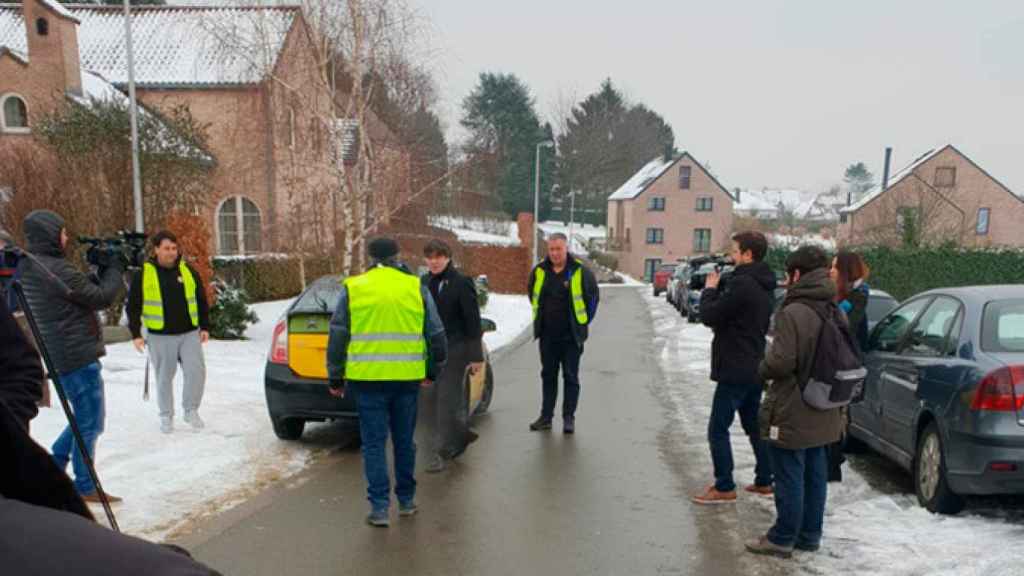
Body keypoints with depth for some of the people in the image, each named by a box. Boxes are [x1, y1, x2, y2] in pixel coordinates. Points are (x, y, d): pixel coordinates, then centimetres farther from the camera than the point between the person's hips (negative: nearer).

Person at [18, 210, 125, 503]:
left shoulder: (29, 269, 11)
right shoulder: (58, 269, -20)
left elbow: (85, 293, 15)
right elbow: (102, 298, -13)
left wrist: (101, 269, 7)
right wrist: (115, 268, -1)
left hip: (63, 355, 9)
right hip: (77, 356, -9)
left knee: (85, 416, 23)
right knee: (90, 422, 2)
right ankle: (85, 487, 11)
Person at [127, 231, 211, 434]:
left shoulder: (188, 271, 6)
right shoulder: (144, 274, -2)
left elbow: (202, 301, 12)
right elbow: (133, 307, 1)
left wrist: (205, 327, 8)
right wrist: (136, 334, -4)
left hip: (189, 334, 2)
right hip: (160, 337, -2)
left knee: (196, 372, -7)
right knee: (164, 378, 7)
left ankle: (191, 410, 12)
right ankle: (166, 417, 22)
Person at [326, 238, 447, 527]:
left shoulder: (352, 288, 2)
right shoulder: (417, 288, 4)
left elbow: (337, 337, 2)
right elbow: (436, 335, 7)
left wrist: (334, 378, 10)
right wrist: (433, 371, 19)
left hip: (367, 378, -1)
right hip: (407, 378, 2)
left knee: (374, 443, 7)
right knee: (404, 441, 15)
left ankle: (379, 507, 7)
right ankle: (406, 501, 27)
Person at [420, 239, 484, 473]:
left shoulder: (461, 283, -7)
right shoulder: (423, 283, 11)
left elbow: (473, 322, -8)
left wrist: (476, 356, -10)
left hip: (454, 350, -6)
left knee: (447, 400, -4)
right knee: (429, 398, 9)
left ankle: (442, 452, 5)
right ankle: (461, 434, 28)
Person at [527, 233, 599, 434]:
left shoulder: (580, 271, -8)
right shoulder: (539, 271, 3)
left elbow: (594, 296, 3)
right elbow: (532, 294, 19)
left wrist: (584, 320, 3)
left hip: (571, 336, -4)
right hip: (547, 335, 4)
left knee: (571, 377, 3)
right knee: (548, 376, 11)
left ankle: (569, 417, 11)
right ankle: (546, 416, 19)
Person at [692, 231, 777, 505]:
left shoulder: (742, 285, -21)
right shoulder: (763, 286, 11)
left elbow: (709, 316, -18)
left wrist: (710, 289, -3)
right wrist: (720, 289, 6)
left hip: (735, 370, -10)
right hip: (754, 368, 10)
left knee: (718, 429, -2)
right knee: (755, 427, 18)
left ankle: (724, 487, 3)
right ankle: (764, 481, 26)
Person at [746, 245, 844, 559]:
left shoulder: (793, 313, -22)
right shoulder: (836, 313, 6)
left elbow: (780, 362, -25)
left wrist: (763, 369, -5)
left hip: (793, 414, -8)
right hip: (823, 414, 8)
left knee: (790, 477, 3)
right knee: (815, 474, 16)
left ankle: (782, 539, 14)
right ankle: (809, 535, 27)